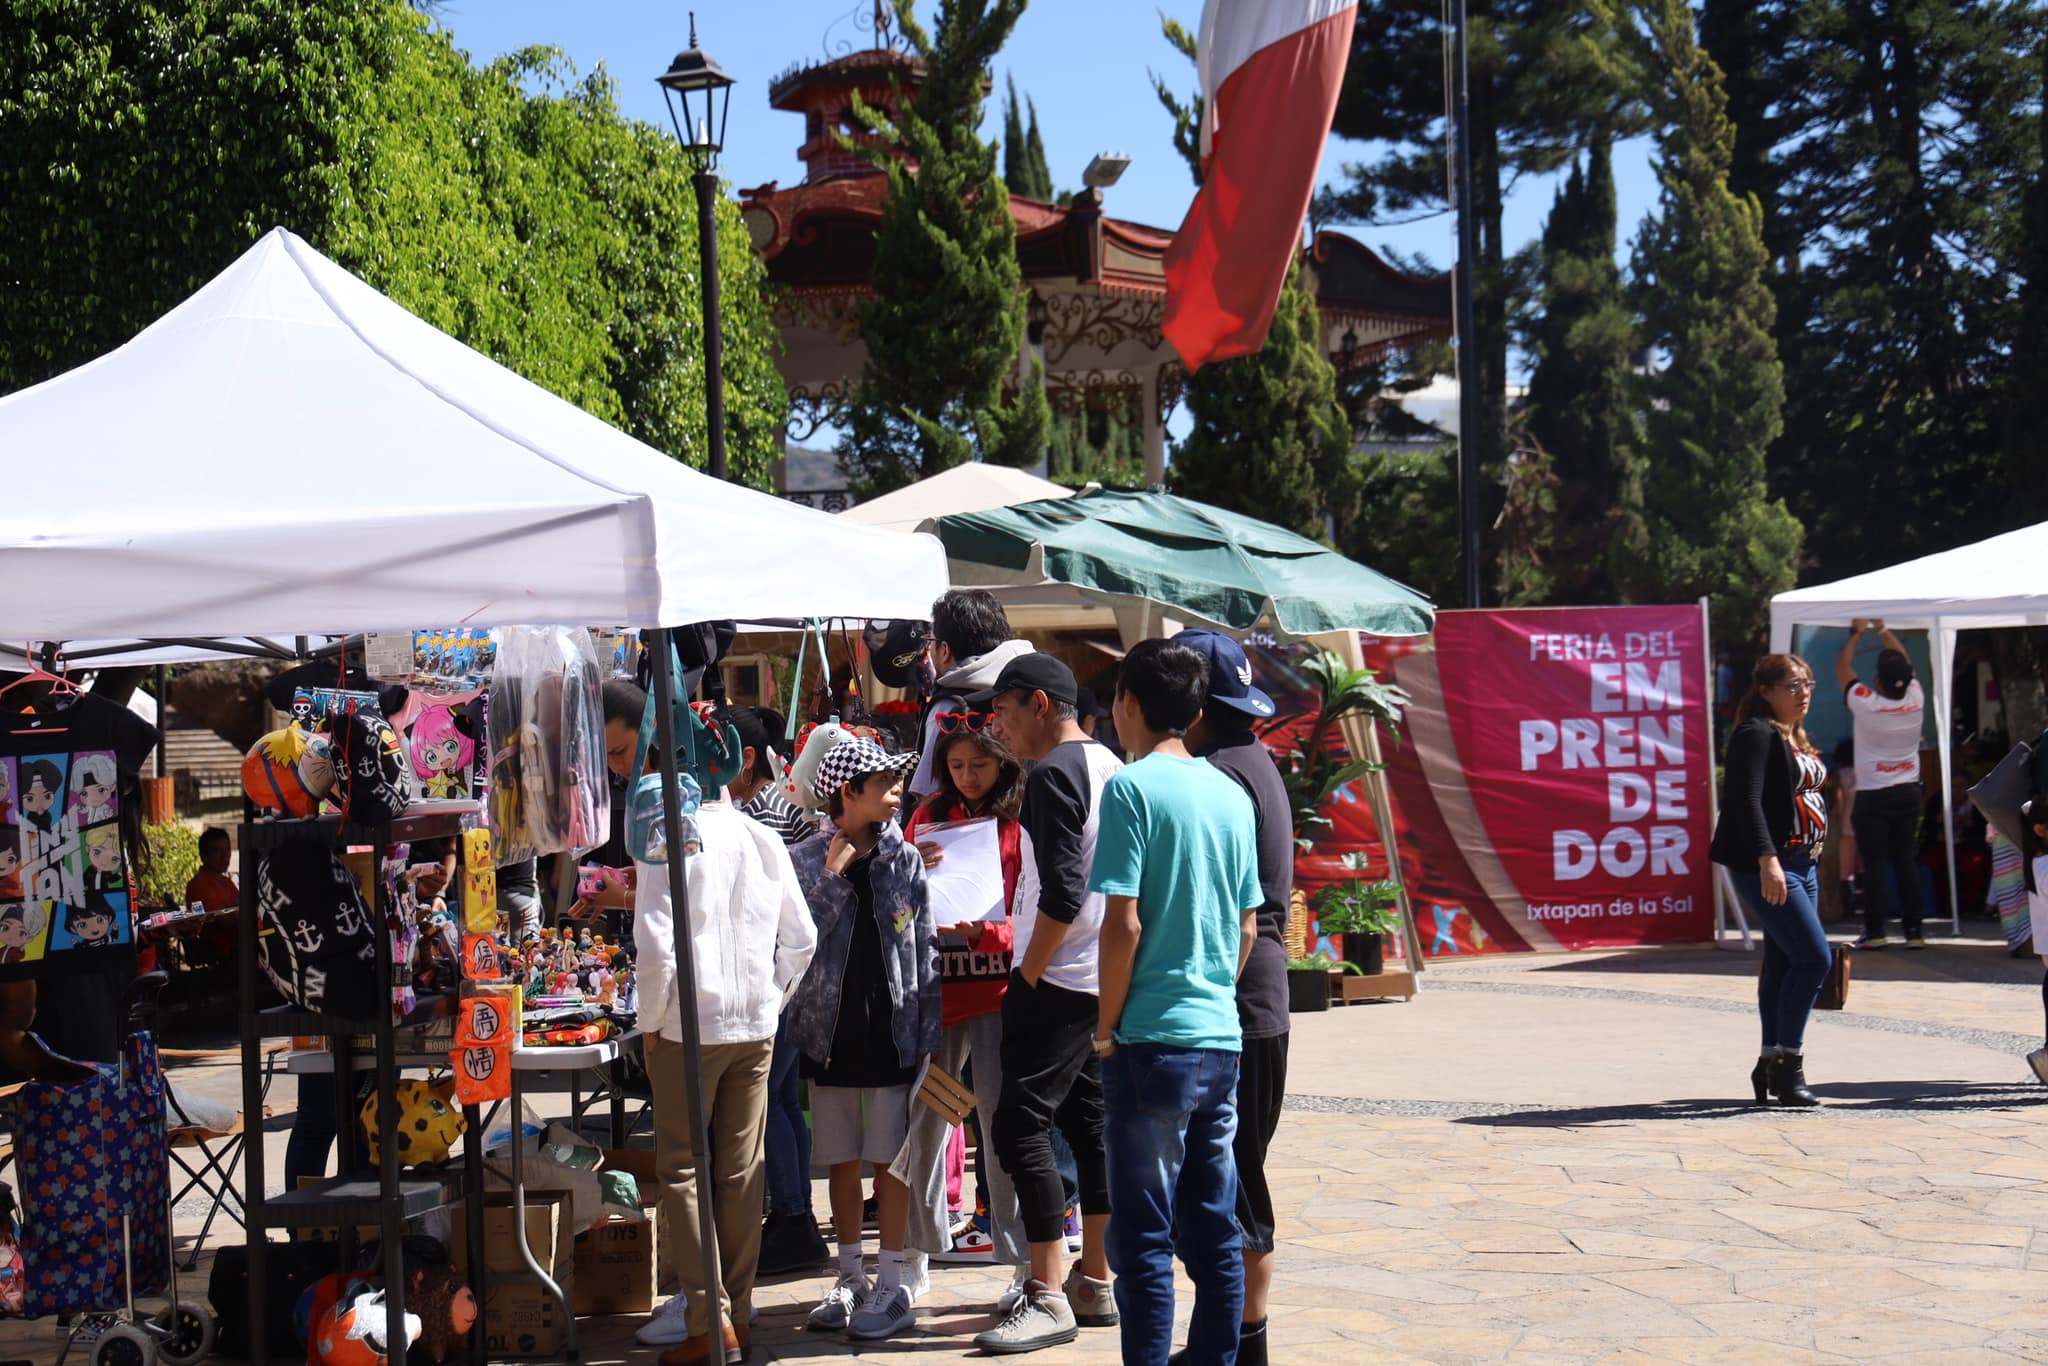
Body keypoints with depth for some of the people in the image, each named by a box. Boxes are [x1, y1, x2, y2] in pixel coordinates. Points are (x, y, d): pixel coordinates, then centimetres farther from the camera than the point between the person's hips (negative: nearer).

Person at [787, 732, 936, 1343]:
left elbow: (926, 950, 4)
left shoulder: (905, 860, 2)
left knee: (889, 1161, 2)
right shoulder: (806, 860, 0)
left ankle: (894, 1286, 9)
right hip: (832, 1034, 1)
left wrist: (927, 1036, -1)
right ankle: (850, 1280, 21)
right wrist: (833, 874, -15)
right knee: (842, 1162, 9)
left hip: (893, 1034, -1)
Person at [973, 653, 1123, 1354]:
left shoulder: (1052, 775, -15)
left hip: (1058, 980, -10)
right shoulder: (1109, 766, 14)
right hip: (1104, 981, 10)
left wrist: (1027, 975, -12)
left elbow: (1062, 893, -22)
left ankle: (1048, 1296, -10)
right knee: (1089, 1123, 14)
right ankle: (1095, 1281, 19)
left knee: (1021, 1125, -8)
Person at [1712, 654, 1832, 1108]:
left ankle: (1772, 1065, 13)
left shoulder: (1796, 738, 19)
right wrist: (1767, 859, -31)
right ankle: (1786, 1062, -10)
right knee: (1814, 956, -15)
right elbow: (1747, 800, -21)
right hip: (1767, 866, -9)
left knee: (1783, 964, 9)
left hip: (1801, 864, 9)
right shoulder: (1756, 734, -11)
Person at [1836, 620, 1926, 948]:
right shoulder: (1915, 700, -4)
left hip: (1872, 796, -4)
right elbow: (1905, 664, 13)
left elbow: (1842, 667, 0)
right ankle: (1913, 930, 6)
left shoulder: (1866, 704, -14)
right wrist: (1882, 629, 21)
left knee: (1875, 865, -2)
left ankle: (1875, 930, -4)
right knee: (1906, 862, 6)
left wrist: (1857, 634, 13)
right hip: (1908, 792, 4)